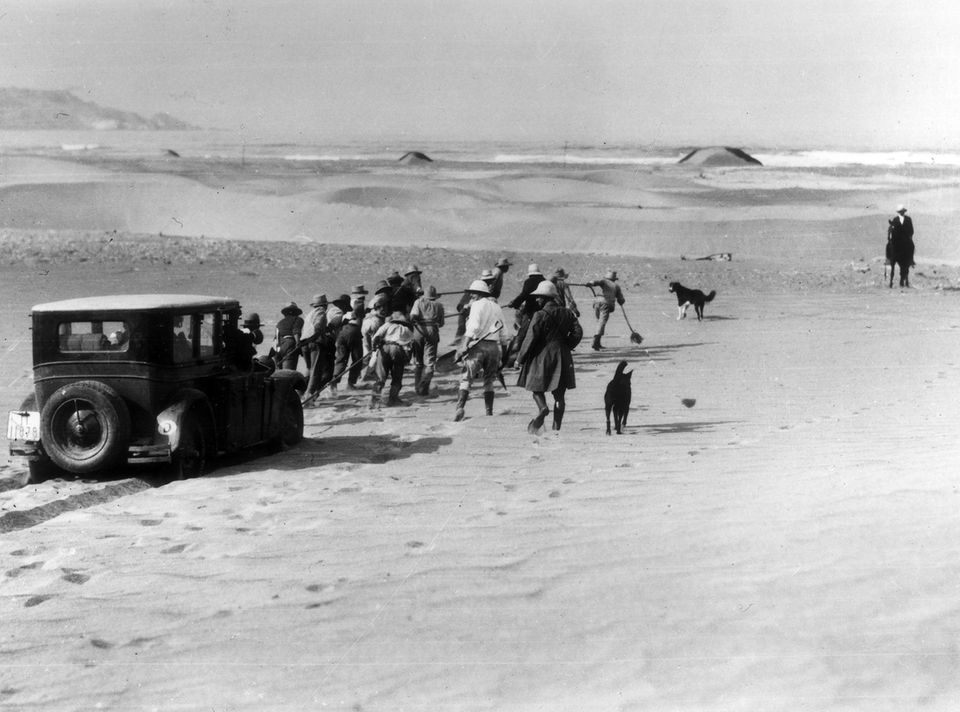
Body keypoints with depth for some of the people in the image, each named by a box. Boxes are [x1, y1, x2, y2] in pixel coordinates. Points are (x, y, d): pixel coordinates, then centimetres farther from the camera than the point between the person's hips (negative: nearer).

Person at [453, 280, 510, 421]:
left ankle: (460, 407, -22)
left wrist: (464, 344, -18)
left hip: (478, 345, -6)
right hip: (494, 347, 6)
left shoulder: (478, 305, -1)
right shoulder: (497, 307, 19)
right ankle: (489, 412, 11)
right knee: (489, 381, 14)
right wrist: (504, 352, 24)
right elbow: (502, 333, 19)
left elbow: (474, 327, -15)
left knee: (466, 378, -5)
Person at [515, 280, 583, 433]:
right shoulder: (567, 313, 7)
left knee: (537, 387, 7)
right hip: (562, 357, 5)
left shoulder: (540, 315, -11)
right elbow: (578, 332, 3)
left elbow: (530, 338, -12)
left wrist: (520, 358, -4)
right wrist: (566, 346, 13)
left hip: (542, 356, -5)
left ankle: (542, 408, -23)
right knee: (559, 394, 8)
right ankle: (557, 427, 7)